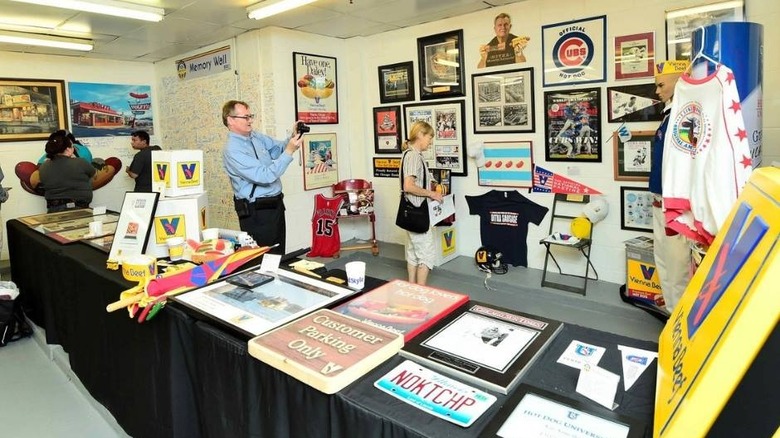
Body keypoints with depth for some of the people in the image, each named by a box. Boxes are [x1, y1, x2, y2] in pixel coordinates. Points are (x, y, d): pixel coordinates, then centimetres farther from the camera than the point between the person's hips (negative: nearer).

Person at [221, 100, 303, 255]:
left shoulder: (256, 136, 6)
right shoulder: (232, 150, -19)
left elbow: (278, 147, 16)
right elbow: (265, 176, -25)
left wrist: (293, 138, -6)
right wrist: (289, 152, -25)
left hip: (275, 204, 8)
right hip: (257, 212, -8)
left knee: (279, 253, 17)